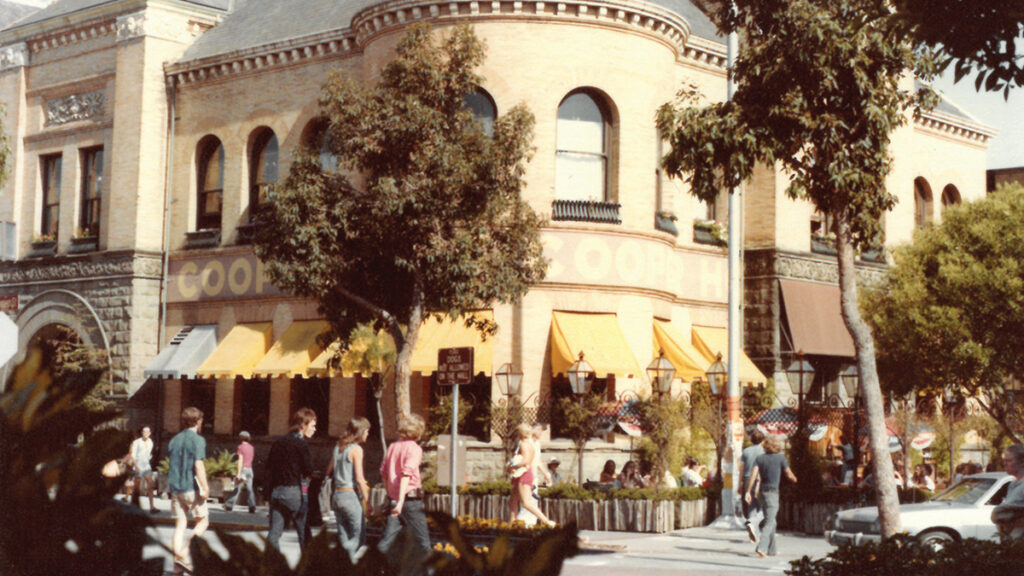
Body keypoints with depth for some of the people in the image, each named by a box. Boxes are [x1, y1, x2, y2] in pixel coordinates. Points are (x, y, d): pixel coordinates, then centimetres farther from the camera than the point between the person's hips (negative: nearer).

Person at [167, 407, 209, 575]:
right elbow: (198, 465, -18)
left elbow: (170, 465, 17)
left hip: (175, 489, 6)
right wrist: (205, 488, -17)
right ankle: (185, 552, -13)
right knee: (203, 521, 8)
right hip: (192, 489, -6)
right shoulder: (197, 440, -10)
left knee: (180, 525, 8)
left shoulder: (174, 440, 11)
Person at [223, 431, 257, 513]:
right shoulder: (251, 448, 12)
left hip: (242, 469, -6)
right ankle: (252, 507, -6)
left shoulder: (240, 447, -9)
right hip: (249, 469, 6)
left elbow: (240, 460, -16)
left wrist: (238, 473, -18)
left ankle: (229, 506, 5)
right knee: (249, 489, 3)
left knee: (237, 488, -1)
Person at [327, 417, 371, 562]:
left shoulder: (338, 447, 10)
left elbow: (329, 472, 17)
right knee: (359, 537, -1)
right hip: (351, 495, -7)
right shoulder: (356, 449, -10)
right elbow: (359, 479, -15)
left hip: (337, 495, 7)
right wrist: (367, 499, -9)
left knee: (343, 537, 12)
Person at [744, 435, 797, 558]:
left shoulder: (760, 458, 5)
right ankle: (762, 547, -21)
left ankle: (771, 549, 23)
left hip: (762, 491, 5)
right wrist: (794, 479, 26)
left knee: (770, 520, 18)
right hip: (773, 492, -5)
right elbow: (789, 474, 3)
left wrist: (748, 491, -7)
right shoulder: (781, 458, -5)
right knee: (769, 522, -6)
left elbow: (754, 474, -5)